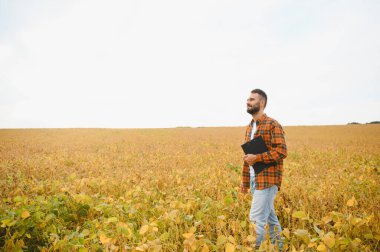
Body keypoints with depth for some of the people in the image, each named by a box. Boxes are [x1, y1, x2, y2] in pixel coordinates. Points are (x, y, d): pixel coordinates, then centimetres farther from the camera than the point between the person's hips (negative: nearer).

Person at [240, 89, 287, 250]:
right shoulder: (249, 127, 16)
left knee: (256, 219, -9)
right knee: (270, 216, 17)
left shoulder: (273, 125, -9)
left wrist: (257, 158, -19)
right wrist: (244, 180, 18)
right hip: (254, 180, 8)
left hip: (267, 180, -8)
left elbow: (281, 152, -17)